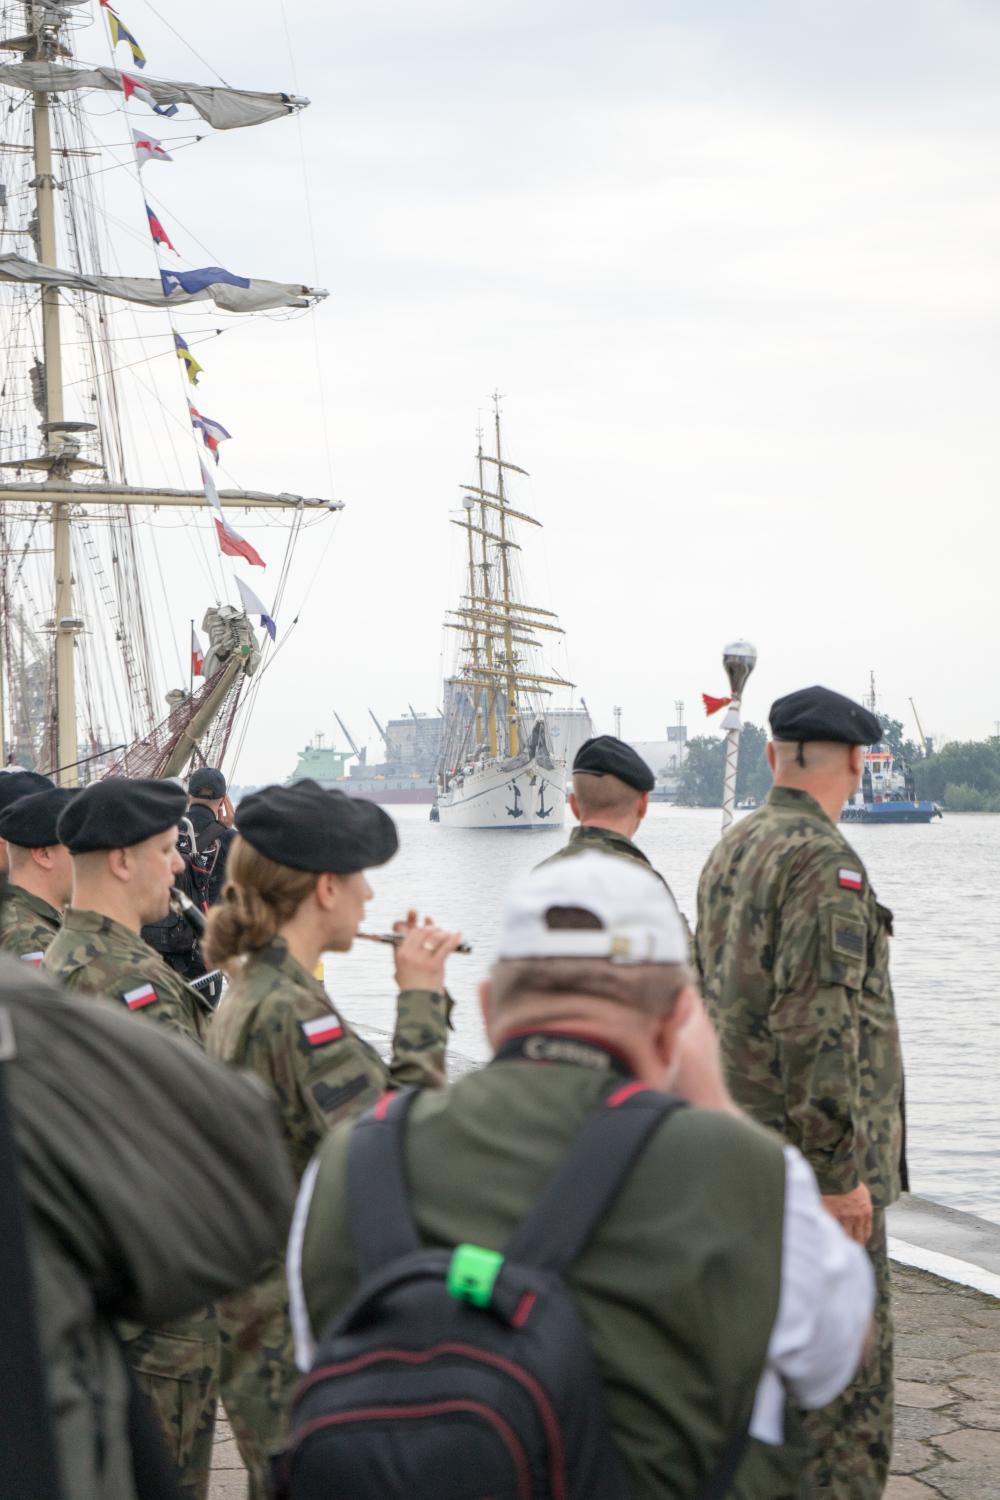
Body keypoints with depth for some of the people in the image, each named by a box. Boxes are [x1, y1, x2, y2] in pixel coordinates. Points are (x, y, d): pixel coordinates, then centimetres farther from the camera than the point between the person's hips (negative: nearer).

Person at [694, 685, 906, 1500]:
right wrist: (841, 1171, -20)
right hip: (812, 1151, -9)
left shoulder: (729, 851, 11)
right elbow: (818, 1024, -24)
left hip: (742, 1142, 9)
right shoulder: (825, 862, -18)